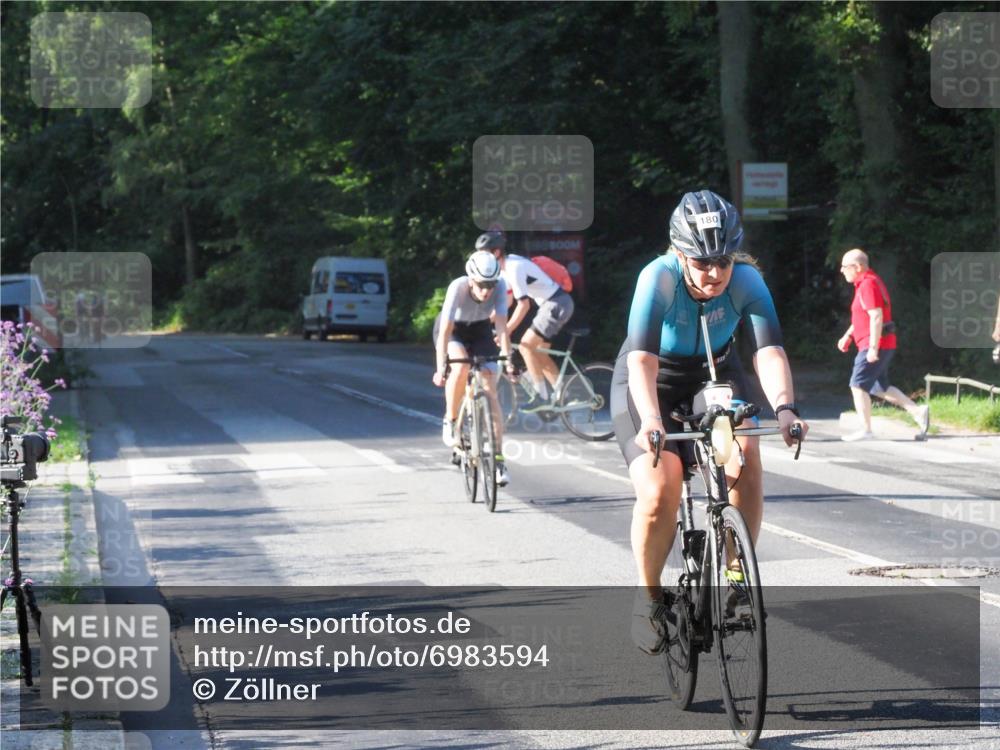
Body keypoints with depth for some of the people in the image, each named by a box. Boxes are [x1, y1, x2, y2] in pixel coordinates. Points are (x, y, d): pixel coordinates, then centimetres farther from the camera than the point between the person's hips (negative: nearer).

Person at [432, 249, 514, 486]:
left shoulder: (499, 287, -29)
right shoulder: (458, 288, -34)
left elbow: (501, 326, -30)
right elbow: (445, 330, -37)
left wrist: (508, 359, -40)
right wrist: (441, 367, -44)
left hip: (480, 331, 2)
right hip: (454, 331, -2)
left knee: (490, 392, -10)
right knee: (461, 367, -35)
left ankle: (499, 460, -9)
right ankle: (450, 420, -11)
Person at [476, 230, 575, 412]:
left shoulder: (514, 268, -22)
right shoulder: (507, 266, 8)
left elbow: (523, 305, -26)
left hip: (557, 304, -10)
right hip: (551, 303, 10)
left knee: (526, 346, -11)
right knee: (538, 352, 14)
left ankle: (542, 397, -8)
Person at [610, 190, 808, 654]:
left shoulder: (747, 281, -24)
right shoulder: (659, 278, -30)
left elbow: (768, 350, -34)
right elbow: (642, 358, -40)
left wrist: (784, 408, -52)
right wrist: (650, 421, -57)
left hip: (714, 375, 2)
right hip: (653, 379, -2)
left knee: (745, 454, -28)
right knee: (660, 490, -23)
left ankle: (738, 576, -12)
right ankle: (648, 595, 0)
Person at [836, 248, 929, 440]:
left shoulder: (868, 285, -16)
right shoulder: (865, 283, 16)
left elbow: (876, 318, -23)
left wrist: (873, 348, -25)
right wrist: (848, 336, 23)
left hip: (875, 345, -10)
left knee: (858, 385, -8)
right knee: (879, 387, 15)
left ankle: (865, 430, -8)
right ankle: (917, 411, 11)